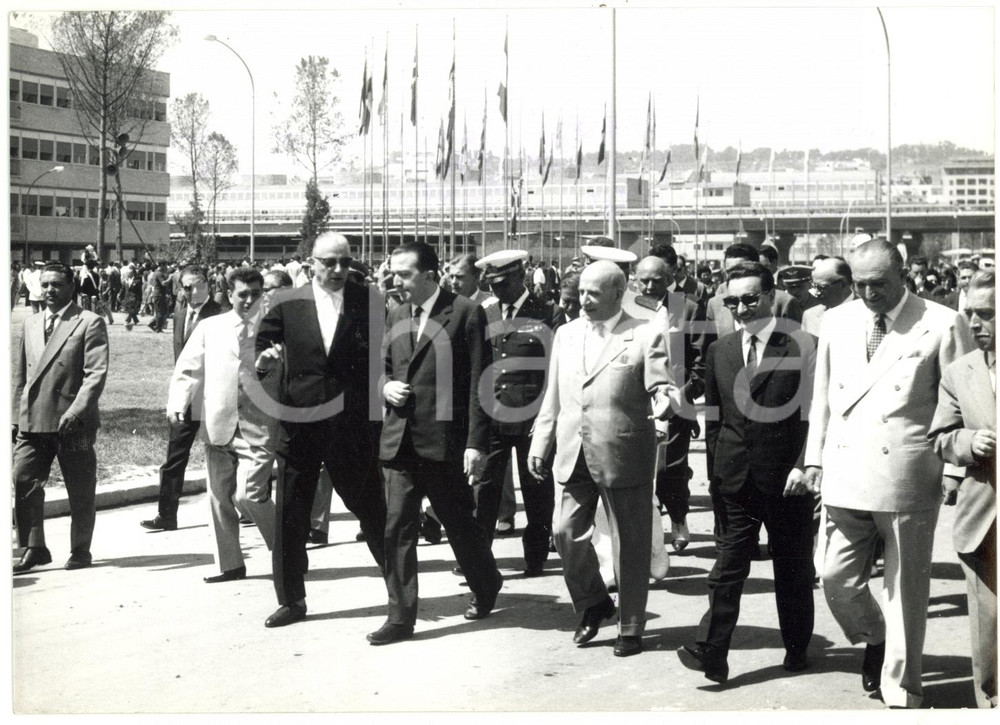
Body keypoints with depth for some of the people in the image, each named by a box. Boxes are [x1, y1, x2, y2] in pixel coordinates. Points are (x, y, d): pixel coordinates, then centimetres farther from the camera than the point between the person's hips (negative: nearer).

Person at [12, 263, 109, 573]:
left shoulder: (90, 323, -4)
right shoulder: (31, 324, 14)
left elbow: (96, 373, -12)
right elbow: (20, 375, 18)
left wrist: (75, 411, -22)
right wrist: (17, 416, 11)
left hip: (72, 422, -5)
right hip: (32, 422, 5)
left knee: (80, 491, 5)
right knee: (23, 481, -4)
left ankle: (80, 551, 19)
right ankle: (34, 549, 7)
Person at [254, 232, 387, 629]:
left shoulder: (368, 301, 1)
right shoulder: (286, 302, 2)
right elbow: (261, 347, 8)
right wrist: (264, 360, -13)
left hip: (352, 422, -1)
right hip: (300, 421, 1)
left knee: (369, 506, 8)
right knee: (290, 514, 5)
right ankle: (290, 600, 18)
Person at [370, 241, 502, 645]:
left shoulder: (465, 313, -7)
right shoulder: (397, 317, 11)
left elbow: (478, 381, -10)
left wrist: (476, 442, -14)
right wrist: (386, 386, -1)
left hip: (444, 439, -5)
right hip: (400, 439, 5)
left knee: (459, 522, 10)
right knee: (397, 527, 0)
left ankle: (486, 585, 36)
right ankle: (400, 617, 6)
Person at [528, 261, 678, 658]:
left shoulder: (645, 336, -4)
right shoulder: (567, 334, 12)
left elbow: (661, 389, -8)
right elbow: (553, 396, 15)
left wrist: (664, 401, -31)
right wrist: (540, 444, 12)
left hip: (624, 456, -4)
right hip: (573, 456, 5)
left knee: (630, 544, 5)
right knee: (566, 532, 2)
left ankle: (631, 628, 20)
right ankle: (594, 604, 27)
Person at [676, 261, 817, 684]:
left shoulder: (801, 346, -3)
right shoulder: (719, 351, 9)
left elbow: (812, 411, -5)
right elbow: (713, 416, 12)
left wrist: (802, 466, -11)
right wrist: (715, 466, 7)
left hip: (786, 477, -2)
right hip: (735, 477, 3)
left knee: (793, 569, 10)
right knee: (727, 568, -1)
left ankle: (797, 649, 25)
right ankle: (711, 654, -4)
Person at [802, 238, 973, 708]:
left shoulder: (942, 325, -4)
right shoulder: (836, 322, 9)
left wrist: (956, 469, -7)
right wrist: (815, 458, 12)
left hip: (907, 477, -4)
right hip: (844, 474, 4)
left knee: (906, 586, 5)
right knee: (837, 579, 6)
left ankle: (901, 691, 21)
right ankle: (875, 639, 37)